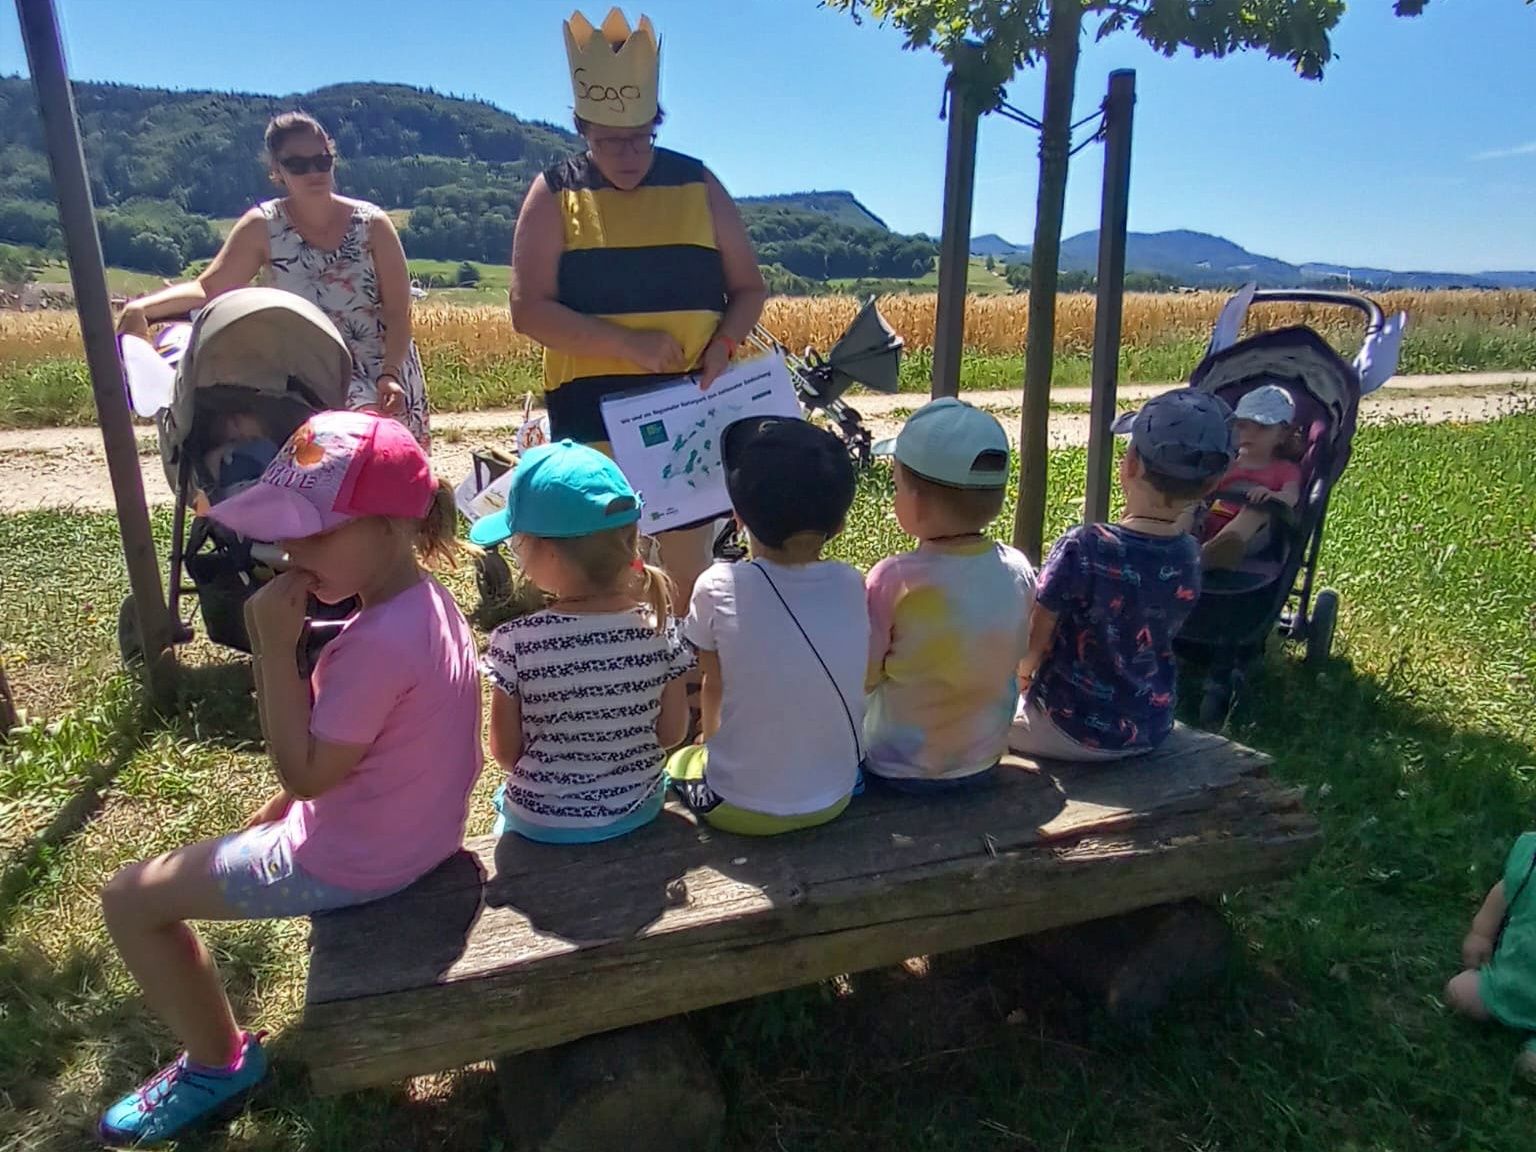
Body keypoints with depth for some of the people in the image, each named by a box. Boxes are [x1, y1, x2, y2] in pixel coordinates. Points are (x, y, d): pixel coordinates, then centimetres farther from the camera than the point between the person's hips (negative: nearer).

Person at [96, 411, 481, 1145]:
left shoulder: (376, 643, -33)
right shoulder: (426, 600, -3)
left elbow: (304, 775, -25)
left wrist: (275, 647, -26)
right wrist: (287, 803, 10)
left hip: (356, 859, -9)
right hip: (414, 826, 9)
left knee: (131, 899, 7)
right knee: (246, 837, 36)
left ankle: (218, 1064, 24)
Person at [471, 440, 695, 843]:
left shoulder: (516, 643, -24)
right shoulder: (657, 626, -18)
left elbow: (505, 752, -13)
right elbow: (672, 733, -7)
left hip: (543, 822, -2)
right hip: (638, 810, 2)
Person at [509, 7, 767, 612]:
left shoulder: (697, 184, 6)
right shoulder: (555, 194, 1)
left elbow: (749, 288, 8)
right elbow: (529, 309, -8)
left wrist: (722, 346, -12)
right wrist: (628, 341, -19)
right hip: (591, 409, -1)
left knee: (689, 561, 10)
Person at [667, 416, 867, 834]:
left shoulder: (719, 587, -17)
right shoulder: (852, 586, -9)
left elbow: (714, 686, -2)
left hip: (743, 808, -3)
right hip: (835, 797, 3)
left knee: (678, 762, 27)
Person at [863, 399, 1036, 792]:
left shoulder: (894, 580, -25)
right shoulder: (1018, 570, -11)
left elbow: (861, 678, -16)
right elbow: (1011, 656, 5)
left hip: (901, 769, -5)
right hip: (984, 763, 5)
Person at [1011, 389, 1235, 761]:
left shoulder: (1083, 548, -26)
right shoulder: (1189, 557, -8)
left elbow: (1032, 647, -15)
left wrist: (1021, 674, 5)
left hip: (1073, 730, -6)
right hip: (1149, 730, 6)